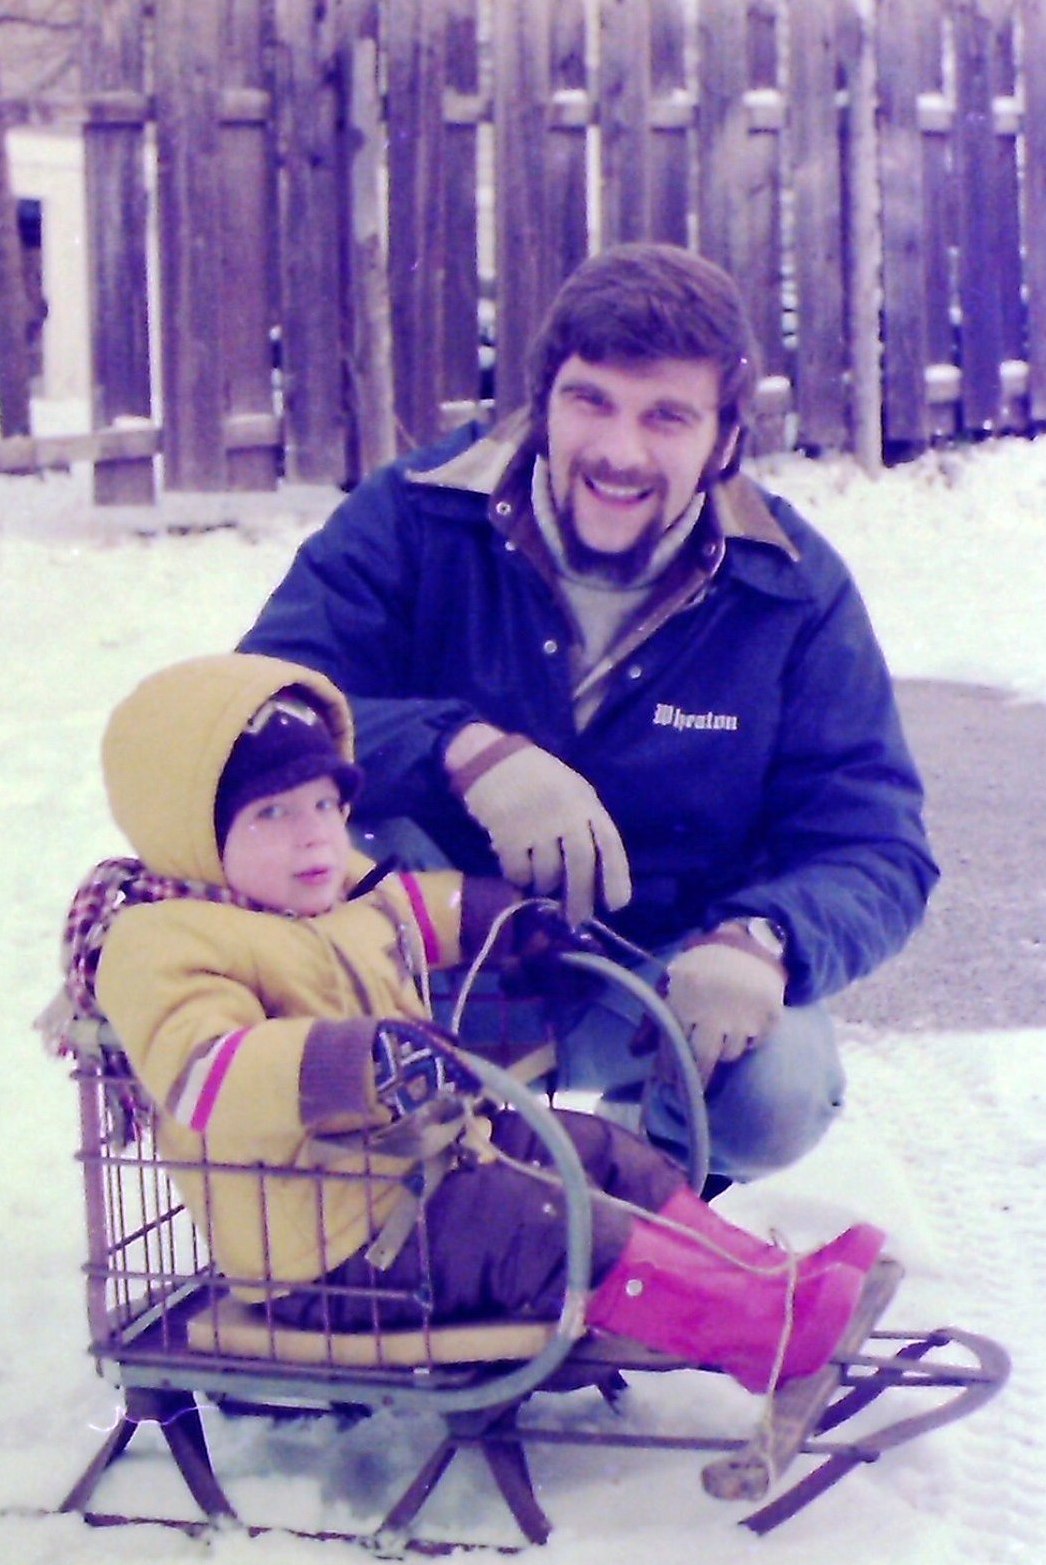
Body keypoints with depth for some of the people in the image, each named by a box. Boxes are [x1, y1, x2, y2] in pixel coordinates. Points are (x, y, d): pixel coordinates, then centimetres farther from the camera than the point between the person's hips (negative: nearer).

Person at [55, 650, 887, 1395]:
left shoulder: (349, 900, 12)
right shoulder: (164, 945, -19)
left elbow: (423, 909, 36)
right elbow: (203, 1079, -36)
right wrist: (356, 1062, -45)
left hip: (429, 1159, 11)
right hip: (330, 1253, -11)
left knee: (601, 1154, 4)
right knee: (531, 1223, -25)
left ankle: (767, 1275, 0)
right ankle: (757, 1330, -27)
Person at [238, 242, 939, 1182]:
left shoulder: (793, 588, -9)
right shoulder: (415, 521, -13)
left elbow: (877, 849, -12)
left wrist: (762, 941, -35)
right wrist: (465, 751, -42)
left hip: (665, 974, 1)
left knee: (776, 1094, -30)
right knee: (357, 825, -30)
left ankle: (656, 1171, 9)